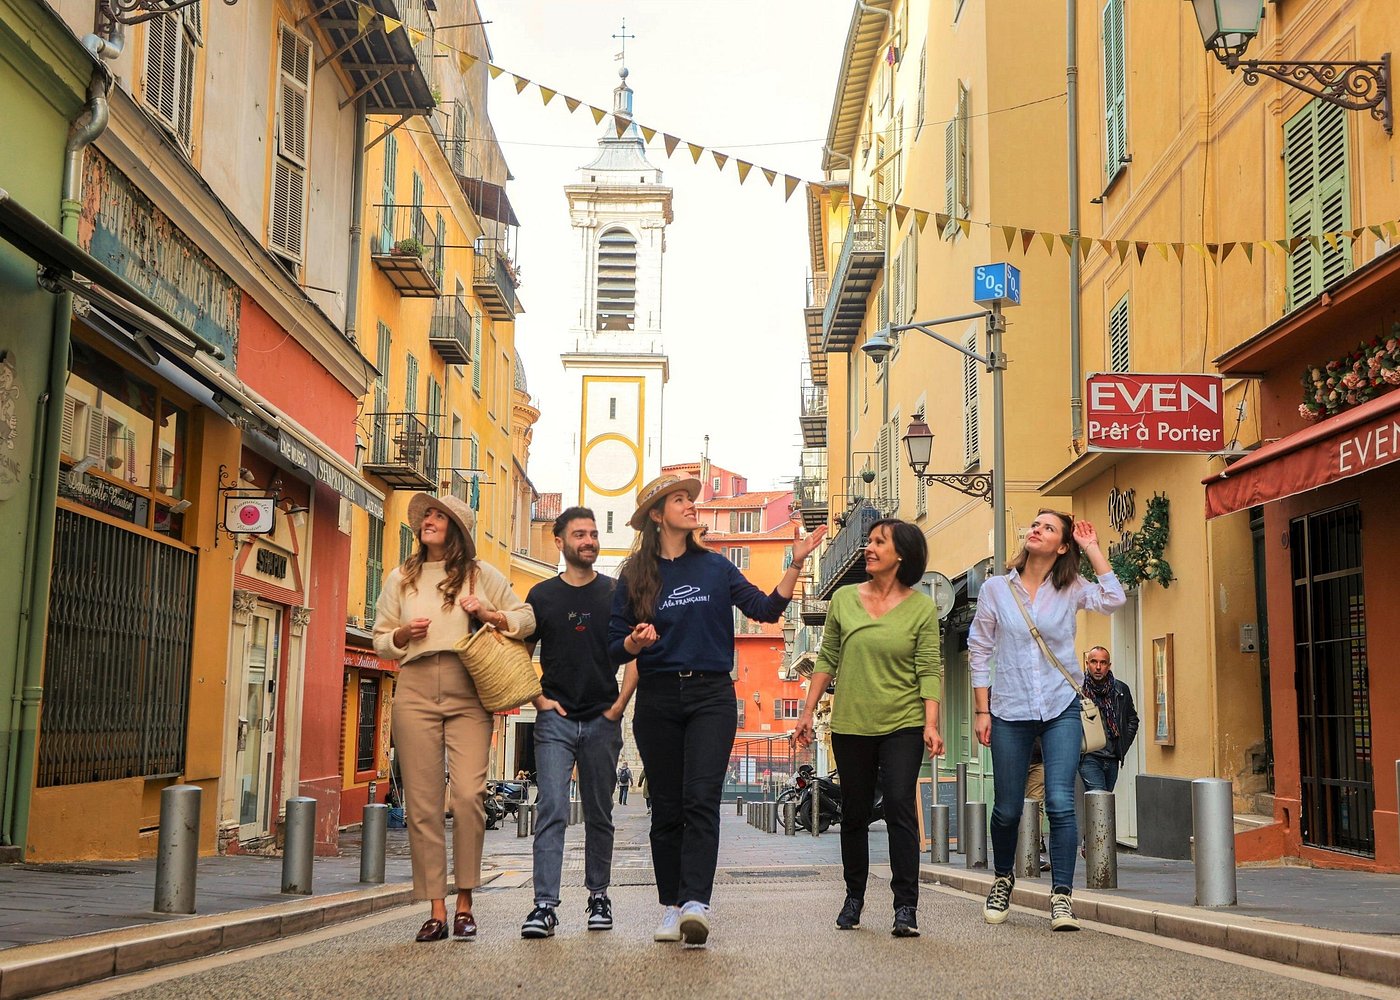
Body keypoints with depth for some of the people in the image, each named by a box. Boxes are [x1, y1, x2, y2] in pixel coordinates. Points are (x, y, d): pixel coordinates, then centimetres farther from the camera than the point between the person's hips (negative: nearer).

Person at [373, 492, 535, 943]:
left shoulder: (481, 575, 12)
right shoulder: (401, 579, 17)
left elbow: (526, 618, 14)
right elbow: (380, 639, 19)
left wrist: (490, 615, -4)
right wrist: (404, 634, -2)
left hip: (469, 694, -2)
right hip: (415, 690, 2)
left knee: (469, 795, -13)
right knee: (422, 803, -3)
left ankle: (464, 904, -1)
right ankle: (436, 910, 2)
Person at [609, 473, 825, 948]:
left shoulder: (715, 567, 9)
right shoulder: (634, 576, 5)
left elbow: (766, 609, 3)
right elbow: (614, 646, 5)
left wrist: (796, 564, -6)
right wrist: (634, 642, -17)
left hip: (711, 695, 0)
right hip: (657, 699, 1)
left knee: (701, 800, -13)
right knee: (666, 807, 5)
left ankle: (696, 903, -21)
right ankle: (671, 906, 13)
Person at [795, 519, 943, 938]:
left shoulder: (922, 607, -1)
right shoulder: (844, 599, 6)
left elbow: (930, 670, -4)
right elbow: (827, 660, 10)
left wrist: (931, 723, -13)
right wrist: (808, 711, 7)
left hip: (903, 725, -3)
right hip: (851, 724, 3)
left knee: (900, 807, -12)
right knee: (854, 814, 10)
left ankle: (906, 907, -7)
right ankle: (854, 898, 26)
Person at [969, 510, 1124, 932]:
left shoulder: (1071, 589, 4)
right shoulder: (996, 589, 3)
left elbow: (1112, 599, -16)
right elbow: (979, 651, 5)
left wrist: (1092, 549, -7)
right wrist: (982, 710, 0)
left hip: (1061, 710, 0)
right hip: (1009, 711, 0)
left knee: (1060, 804, -12)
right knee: (1008, 809, 8)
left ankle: (1061, 896, -4)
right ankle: (1002, 880, 33)